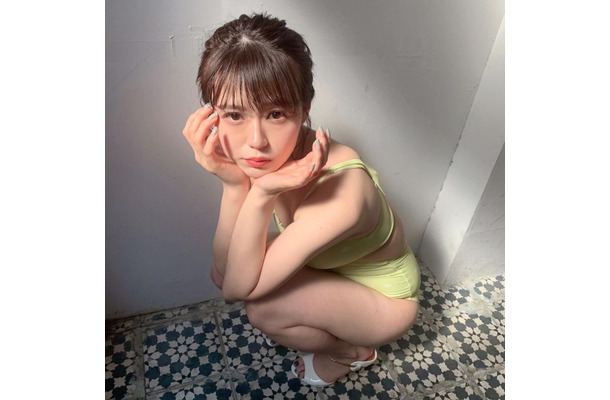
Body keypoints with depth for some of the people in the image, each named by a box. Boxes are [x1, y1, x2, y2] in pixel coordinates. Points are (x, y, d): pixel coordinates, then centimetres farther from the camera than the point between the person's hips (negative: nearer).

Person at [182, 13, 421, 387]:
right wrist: (234, 185, -35)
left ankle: (353, 352, 7)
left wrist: (262, 195, -43)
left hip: (385, 299, -5)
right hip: (329, 268, 6)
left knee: (264, 310, -25)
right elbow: (226, 269, -21)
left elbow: (238, 287, -31)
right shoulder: (267, 156, -22)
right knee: (220, 271, -5)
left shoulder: (341, 194, -41)